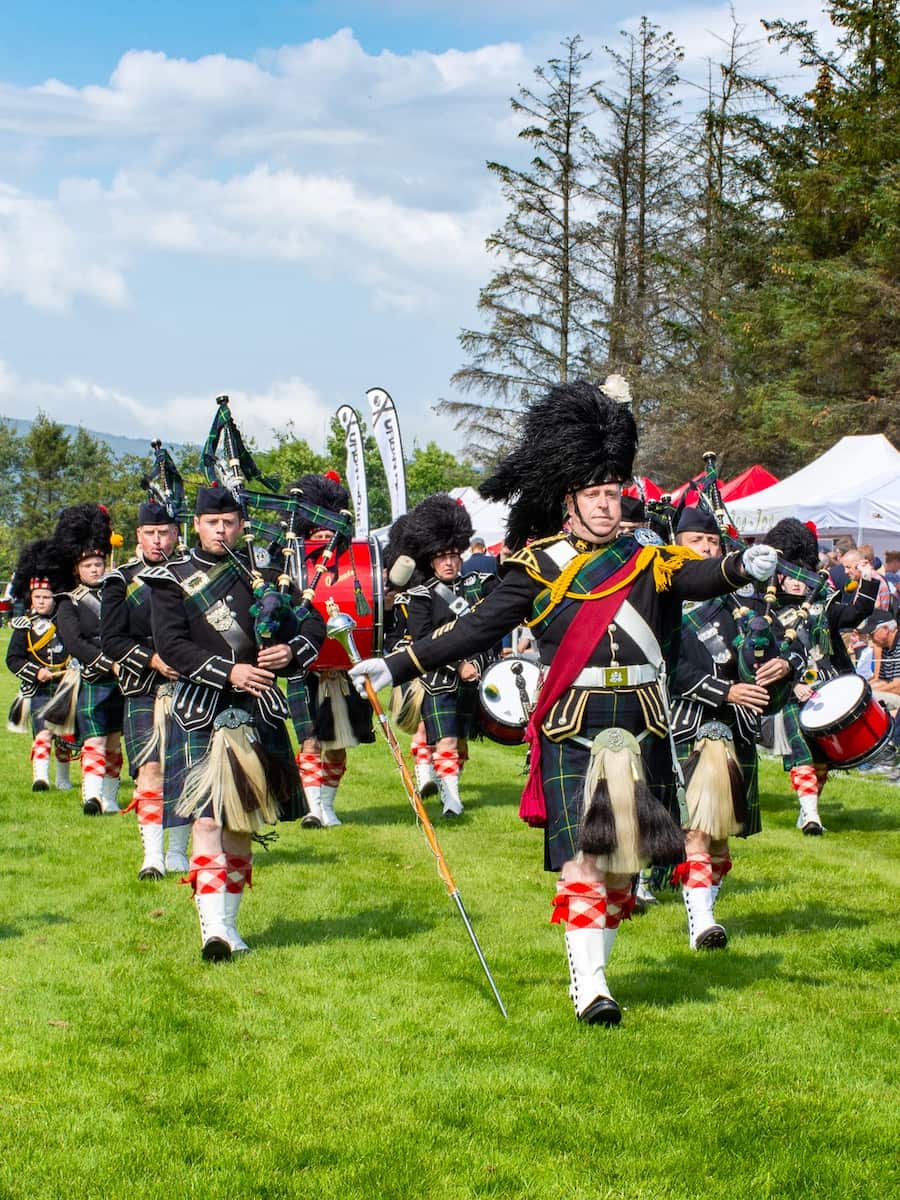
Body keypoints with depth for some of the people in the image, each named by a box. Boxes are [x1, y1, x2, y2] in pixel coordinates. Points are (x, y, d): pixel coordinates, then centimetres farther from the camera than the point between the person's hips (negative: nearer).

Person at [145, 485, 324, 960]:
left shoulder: (259, 574, 12)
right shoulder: (170, 579, 2)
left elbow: (313, 622, 13)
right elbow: (170, 644, -9)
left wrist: (291, 651, -9)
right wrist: (228, 672, -21)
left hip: (257, 709, 4)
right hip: (202, 711, -4)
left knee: (244, 819, 9)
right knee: (207, 818, -15)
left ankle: (229, 921, 19)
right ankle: (213, 928, -20)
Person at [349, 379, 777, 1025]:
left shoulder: (649, 558, 7)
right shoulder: (540, 565, 2)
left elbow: (698, 576, -13)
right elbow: (476, 630, 1)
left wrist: (743, 566, -36)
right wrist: (398, 665, -6)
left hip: (640, 726, 3)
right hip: (571, 727, -3)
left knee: (626, 850, 7)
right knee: (582, 852, -9)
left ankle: (595, 961, 25)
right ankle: (588, 986, -7)